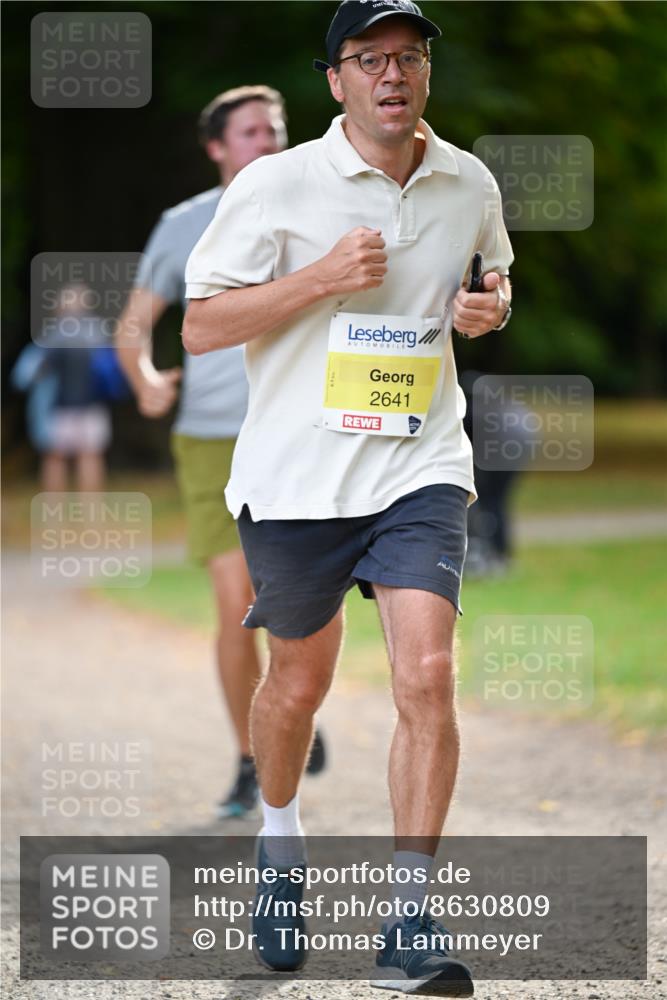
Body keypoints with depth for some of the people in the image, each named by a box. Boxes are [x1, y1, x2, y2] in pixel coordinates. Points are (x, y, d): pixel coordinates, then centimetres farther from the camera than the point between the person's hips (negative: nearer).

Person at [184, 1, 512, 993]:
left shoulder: (471, 184, 5)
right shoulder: (277, 184, -7)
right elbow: (200, 325, -7)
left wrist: (491, 306, 1)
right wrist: (322, 278, -19)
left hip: (420, 471, 1)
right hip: (297, 474, -1)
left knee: (427, 676, -15)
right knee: (299, 685, 13)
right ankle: (280, 838, 45)